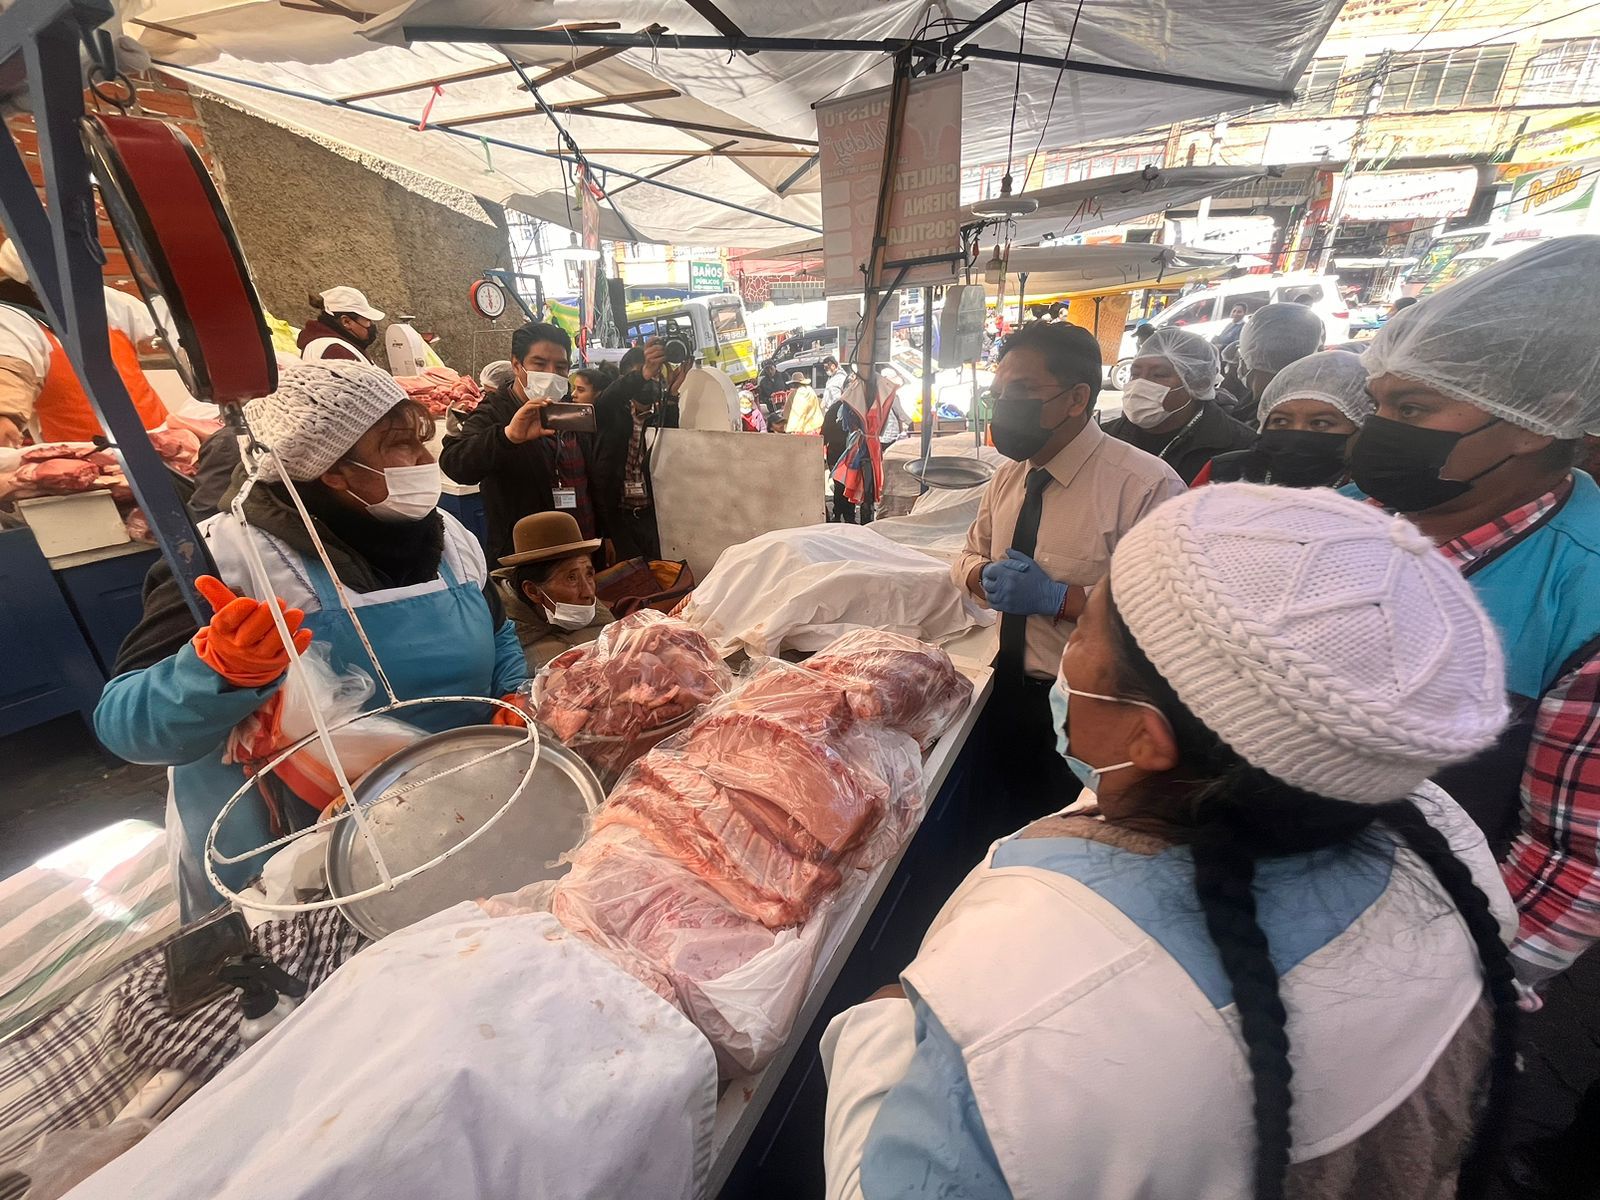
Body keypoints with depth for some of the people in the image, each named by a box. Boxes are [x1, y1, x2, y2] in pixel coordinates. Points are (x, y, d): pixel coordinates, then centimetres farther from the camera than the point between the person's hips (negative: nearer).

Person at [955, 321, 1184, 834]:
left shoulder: (1145, 485, -20)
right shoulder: (1009, 477, 3)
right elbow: (970, 558, 12)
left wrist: (1056, 596, -28)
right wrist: (986, 576, -11)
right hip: (1010, 691, 7)